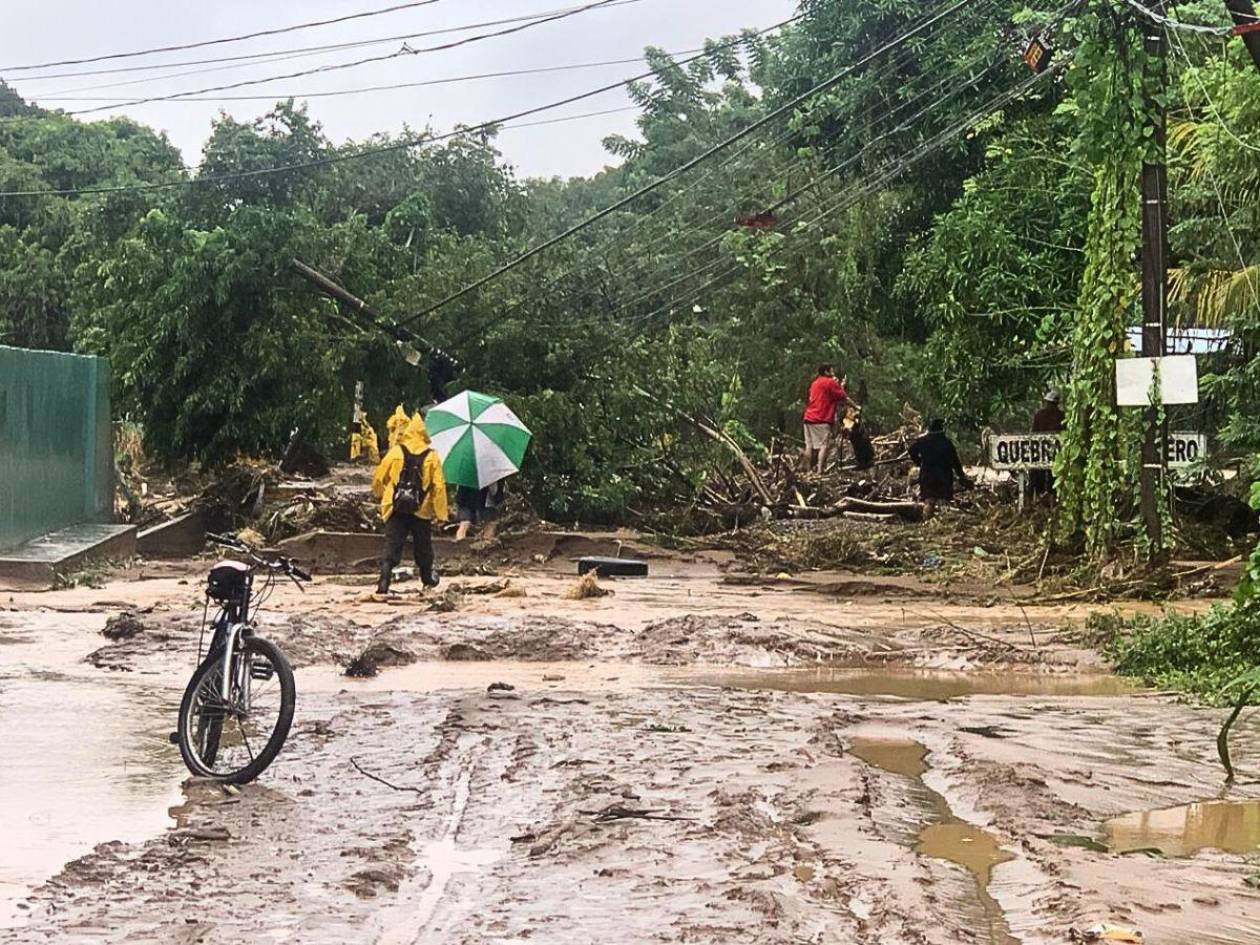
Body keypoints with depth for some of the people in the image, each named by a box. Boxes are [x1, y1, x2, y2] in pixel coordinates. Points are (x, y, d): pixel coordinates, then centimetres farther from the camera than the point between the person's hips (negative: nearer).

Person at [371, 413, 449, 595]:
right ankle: (428, 581, 33)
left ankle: (383, 584, -13)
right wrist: (441, 512, 0)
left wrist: (381, 495, 23)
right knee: (423, 549, 18)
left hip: (396, 510, -1)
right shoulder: (431, 456, -3)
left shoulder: (395, 452, -3)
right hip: (422, 511, 1)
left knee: (392, 548, -1)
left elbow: (379, 478, 2)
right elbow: (439, 486, -6)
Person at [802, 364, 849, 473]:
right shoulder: (830, 382, -4)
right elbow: (844, 398, -5)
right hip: (821, 420, -8)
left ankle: (808, 469, 8)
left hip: (809, 418, 8)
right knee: (824, 446, -10)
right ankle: (820, 470, -19)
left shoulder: (815, 383, 21)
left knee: (809, 446, 7)